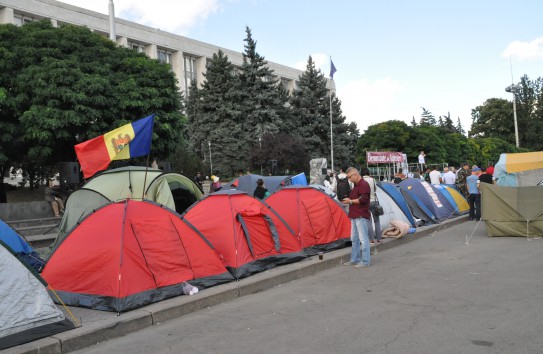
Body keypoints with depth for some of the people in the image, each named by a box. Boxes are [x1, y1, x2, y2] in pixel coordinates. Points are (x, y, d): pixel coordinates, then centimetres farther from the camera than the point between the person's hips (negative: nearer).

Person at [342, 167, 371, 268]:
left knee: (363, 239, -7)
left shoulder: (364, 185, -12)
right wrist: (348, 200, 9)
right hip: (354, 216, 10)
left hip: (361, 216, -10)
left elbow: (363, 199, -21)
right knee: (354, 239, 14)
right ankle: (355, 259, 22)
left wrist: (350, 201, -12)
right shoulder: (356, 185, 19)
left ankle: (365, 261, -3)